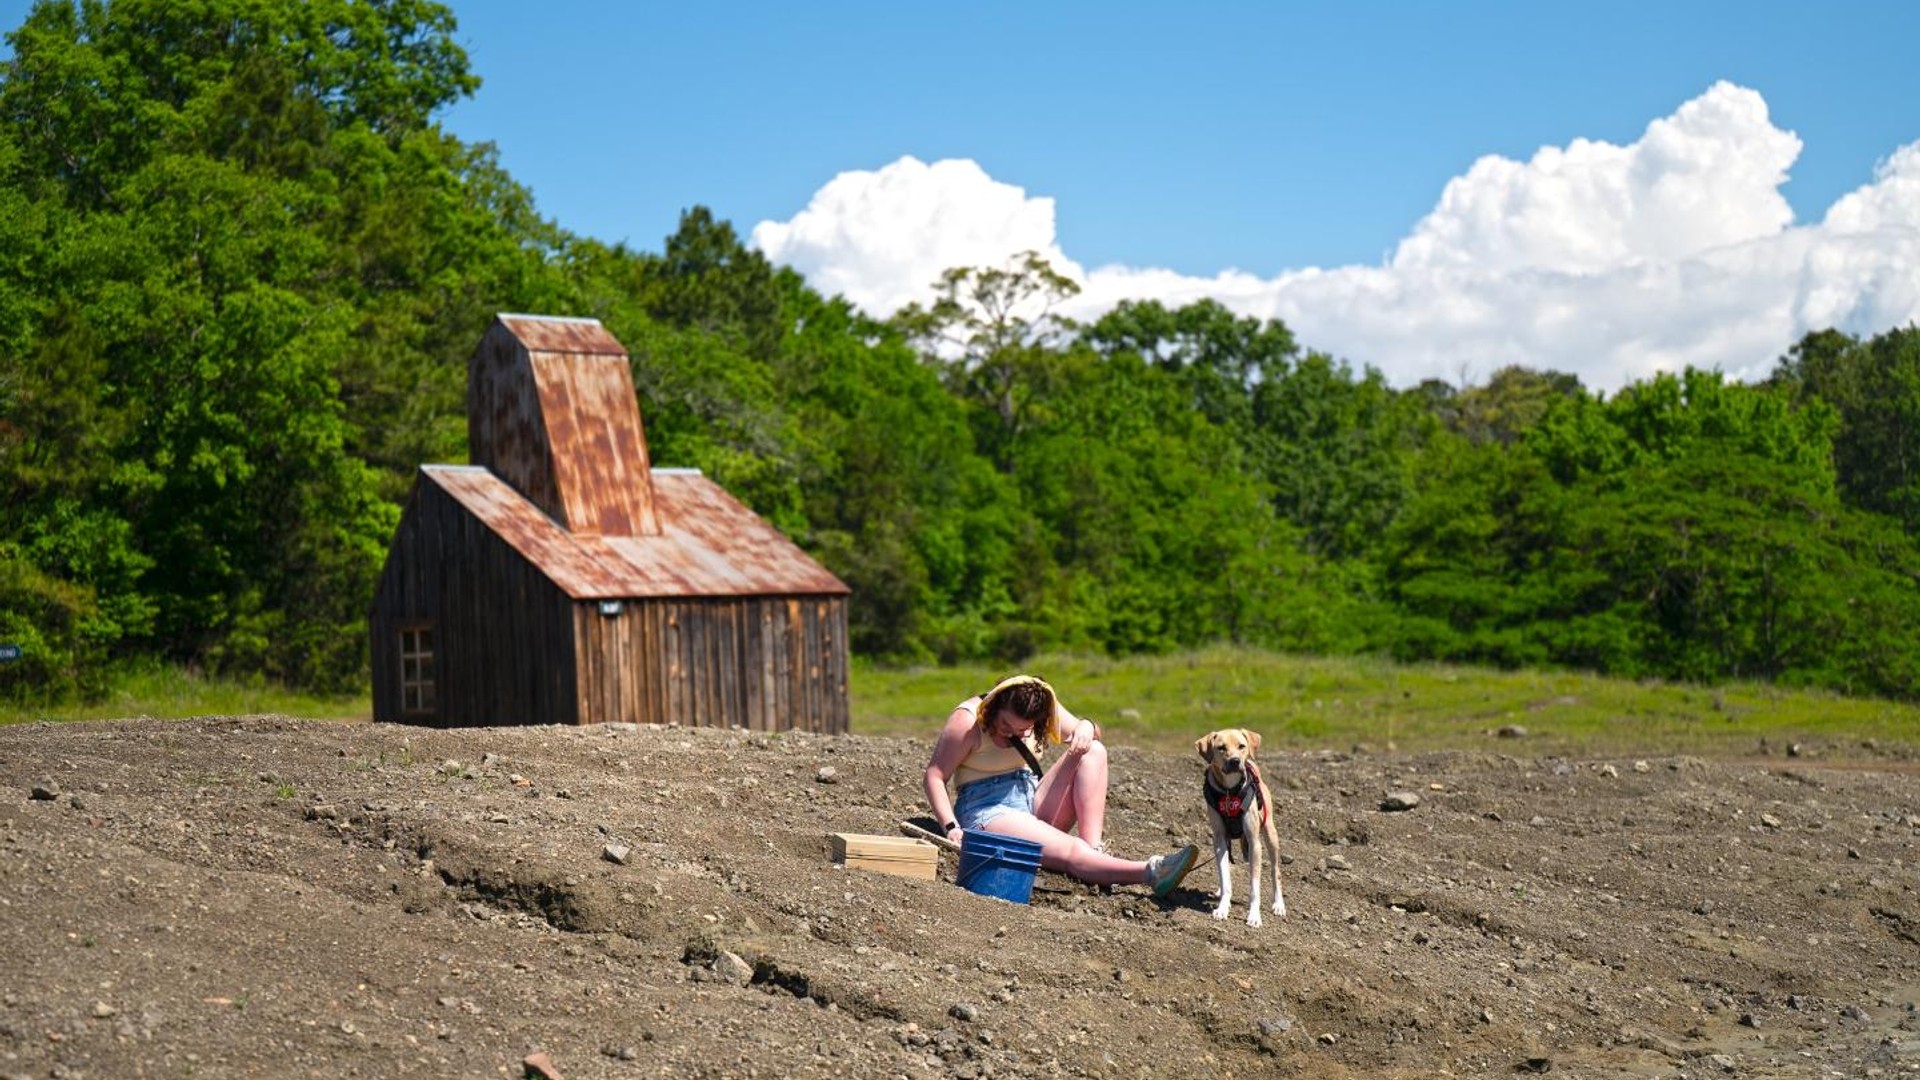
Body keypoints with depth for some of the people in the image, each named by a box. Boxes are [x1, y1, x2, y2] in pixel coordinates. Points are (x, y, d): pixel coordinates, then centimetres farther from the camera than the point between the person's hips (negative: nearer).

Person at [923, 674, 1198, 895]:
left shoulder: (1041, 709, 3)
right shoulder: (968, 720, -13)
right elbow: (935, 775, -13)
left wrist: (1086, 728, -19)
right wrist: (951, 827, -25)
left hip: (1033, 802, 7)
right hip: (986, 810, -7)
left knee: (1093, 751, -11)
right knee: (1071, 851, -33)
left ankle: (1094, 850, -23)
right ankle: (1151, 873, -51)